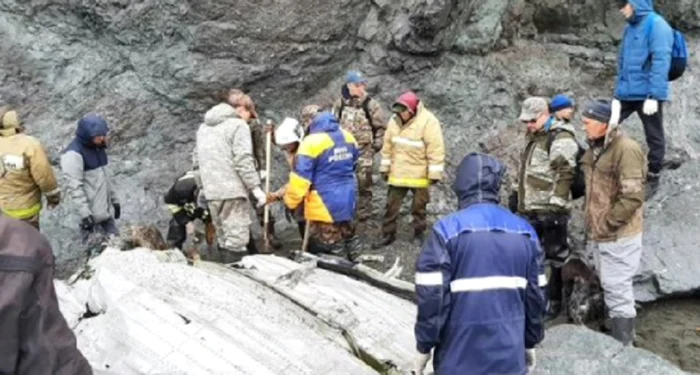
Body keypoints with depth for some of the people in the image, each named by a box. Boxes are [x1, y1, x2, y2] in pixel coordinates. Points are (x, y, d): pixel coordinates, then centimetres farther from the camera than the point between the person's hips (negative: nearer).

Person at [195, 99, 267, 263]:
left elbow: (197, 158, 21)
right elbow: (243, 160, -15)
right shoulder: (238, 125, -5)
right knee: (236, 238, -6)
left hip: (211, 191, 8)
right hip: (232, 190, -8)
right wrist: (255, 187, -13)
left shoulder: (204, 127, 20)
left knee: (223, 238, 14)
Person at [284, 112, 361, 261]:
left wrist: (291, 201, -7)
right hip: (348, 201, 8)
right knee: (348, 236, 25)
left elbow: (300, 177, -19)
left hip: (324, 204, -7)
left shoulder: (312, 142, -18)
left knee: (329, 247, 2)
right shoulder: (348, 138, 5)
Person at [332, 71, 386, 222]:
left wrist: (377, 144, -2)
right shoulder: (340, 103, 3)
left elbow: (380, 126, 1)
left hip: (364, 149, -4)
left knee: (363, 181, -1)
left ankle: (364, 212, 11)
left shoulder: (371, 104, -7)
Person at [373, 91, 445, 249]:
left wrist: (434, 173, -15)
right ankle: (388, 235, 20)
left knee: (419, 207, 11)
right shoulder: (395, 120, 0)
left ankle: (418, 234, 27)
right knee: (391, 205, 8)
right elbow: (388, 146, 9)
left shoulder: (428, 121, -17)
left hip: (419, 175, -4)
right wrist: (385, 167, 11)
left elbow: (436, 149, -16)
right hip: (398, 173, 5)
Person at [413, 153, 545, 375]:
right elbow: (534, 294, 9)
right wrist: (531, 342, 21)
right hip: (509, 356, 4)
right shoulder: (525, 232, 3)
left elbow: (432, 295, -13)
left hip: (460, 357, -3)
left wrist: (424, 345, -1)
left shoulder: (447, 230, -12)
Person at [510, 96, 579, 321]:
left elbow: (565, 176, -19)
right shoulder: (535, 137, 16)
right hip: (530, 210, 9)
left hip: (549, 212, -9)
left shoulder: (561, 139, -14)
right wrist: (517, 196, 25)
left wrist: (555, 208, -22)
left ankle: (554, 301, 14)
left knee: (554, 257, 3)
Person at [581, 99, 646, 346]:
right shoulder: (595, 148, 8)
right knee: (611, 289, 20)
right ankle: (620, 338, 35)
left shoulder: (626, 149, -19)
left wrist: (607, 224, -18)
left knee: (618, 291, -1)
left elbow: (632, 197, -23)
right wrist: (592, 222, 14)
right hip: (599, 234, 9)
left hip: (618, 236, -9)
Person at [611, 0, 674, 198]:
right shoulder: (630, 28, 13)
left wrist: (654, 96, -24)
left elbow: (661, 63, -19)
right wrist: (618, 92, 16)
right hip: (627, 93, 8)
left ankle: (653, 180, 20)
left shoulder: (657, 25, -12)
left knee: (654, 138, 7)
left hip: (647, 95, -8)